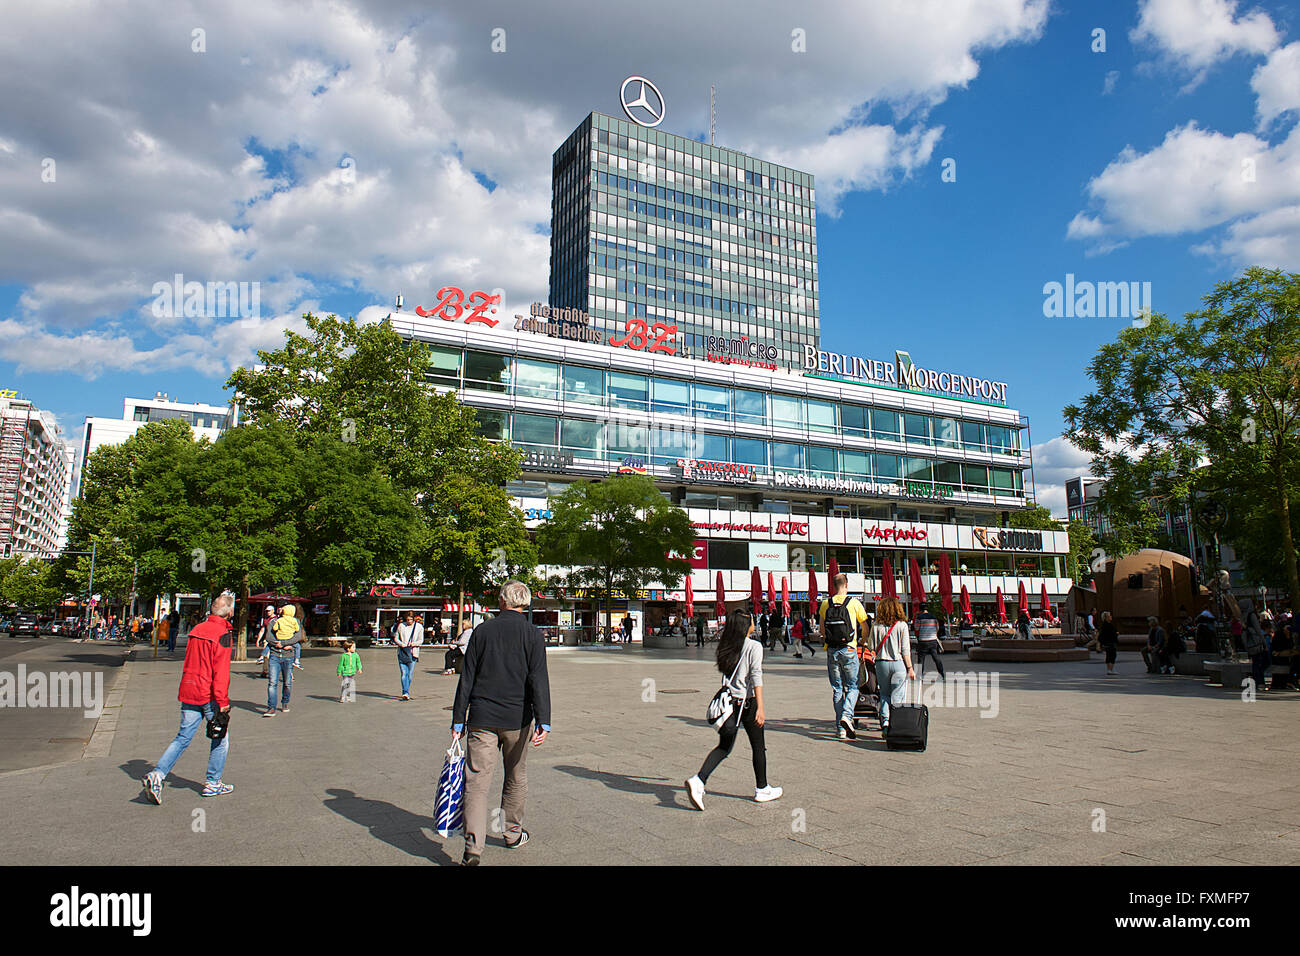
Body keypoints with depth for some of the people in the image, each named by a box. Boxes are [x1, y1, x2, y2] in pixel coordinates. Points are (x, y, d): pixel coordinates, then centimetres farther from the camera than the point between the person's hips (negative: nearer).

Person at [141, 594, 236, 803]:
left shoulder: (197, 630, 10)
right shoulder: (223, 635, -14)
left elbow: (188, 664, 19)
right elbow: (221, 671, -19)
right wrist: (223, 701, -17)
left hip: (188, 692, 7)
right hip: (209, 695, -7)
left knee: (183, 737, 12)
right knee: (221, 738, 9)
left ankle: (156, 774, -3)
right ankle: (212, 783, 14)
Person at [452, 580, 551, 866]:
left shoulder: (482, 631, 1)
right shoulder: (533, 634, -3)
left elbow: (467, 678, 1)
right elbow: (538, 680, -11)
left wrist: (458, 721, 7)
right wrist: (543, 722, -13)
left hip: (482, 718, 0)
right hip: (517, 719, 0)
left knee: (476, 781, -1)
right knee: (516, 777, 18)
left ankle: (473, 847, -11)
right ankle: (513, 834, 32)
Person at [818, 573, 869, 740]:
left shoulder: (825, 604, 5)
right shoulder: (854, 603, -2)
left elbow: (822, 630, 9)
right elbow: (864, 626, 9)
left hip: (831, 651, 3)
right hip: (849, 650, -3)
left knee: (837, 689, 9)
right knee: (853, 686, 7)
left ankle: (840, 728, 8)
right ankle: (846, 715, -16)